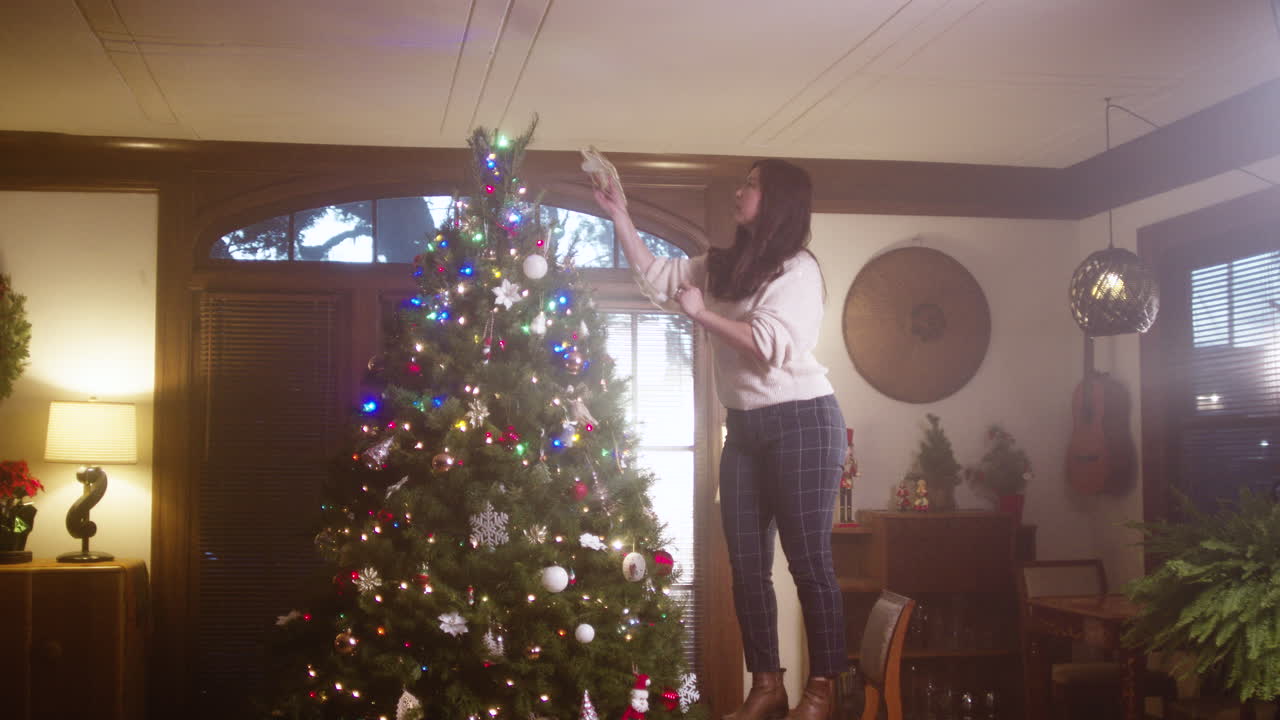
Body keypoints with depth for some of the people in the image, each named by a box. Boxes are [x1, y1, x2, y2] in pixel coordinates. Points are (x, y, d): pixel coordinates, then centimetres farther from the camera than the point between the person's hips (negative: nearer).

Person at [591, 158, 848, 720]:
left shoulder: (798, 269, -10)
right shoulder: (723, 267, 12)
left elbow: (770, 344, -21)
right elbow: (654, 277, 20)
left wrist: (701, 313, -13)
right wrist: (618, 214, 15)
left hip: (801, 422, -8)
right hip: (745, 428, 8)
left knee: (808, 558, -3)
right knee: (746, 563, 7)